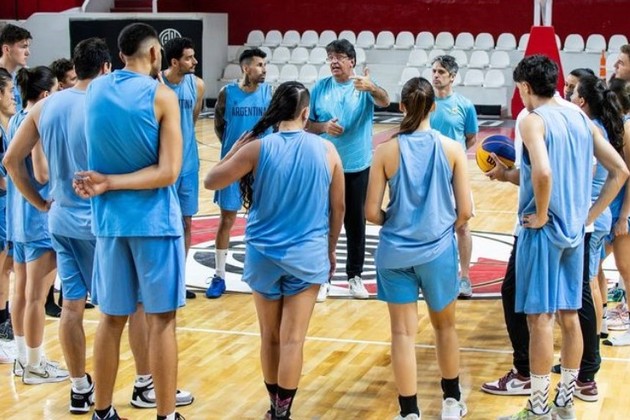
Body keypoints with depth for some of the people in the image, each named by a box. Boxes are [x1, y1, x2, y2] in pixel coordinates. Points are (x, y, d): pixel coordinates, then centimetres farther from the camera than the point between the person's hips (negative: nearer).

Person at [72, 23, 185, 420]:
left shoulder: (95, 89, 5)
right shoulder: (161, 96, -9)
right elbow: (168, 172, -15)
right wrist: (108, 184, -13)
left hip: (109, 218, 5)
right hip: (153, 219, -5)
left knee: (111, 317, 13)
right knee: (161, 319, 3)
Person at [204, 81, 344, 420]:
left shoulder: (257, 149, -10)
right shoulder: (326, 150, -4)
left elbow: (211, 181, -2)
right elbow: (338, 207, 5)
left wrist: (236, 148, 9)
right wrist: (330, 250, 18)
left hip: (264, 255, 0)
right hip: (308, 256, 0)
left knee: (270, 336, 15)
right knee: (293, 340, 2)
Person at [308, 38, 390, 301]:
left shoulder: (365, 86, -6)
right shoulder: (320, 88, 0)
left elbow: (384, 101, -26)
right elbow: (307, 124, 4)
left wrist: (372, 88, -48)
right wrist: (324, 127, -18)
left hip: (357, 167, -1)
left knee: (356, 222, 9)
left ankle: (355, 275, 21)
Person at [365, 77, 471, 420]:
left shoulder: (386, 150, -7)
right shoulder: (452, 148, -6)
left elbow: (372, 212, -7)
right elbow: (465, 211, -5)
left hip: (395, 253, -1)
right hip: (438, 250, 1)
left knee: (403, 332, 6)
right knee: (445, 326, 20)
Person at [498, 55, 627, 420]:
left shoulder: (534, 120, -12)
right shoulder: (581, 119, 9)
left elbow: (543, 173, -30)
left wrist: (540, 215, -15)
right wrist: (590, 215, 9)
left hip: (543, 230, -7)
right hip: (574, 230, 7)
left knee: (539, 317, -1)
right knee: (569, 315, 13)